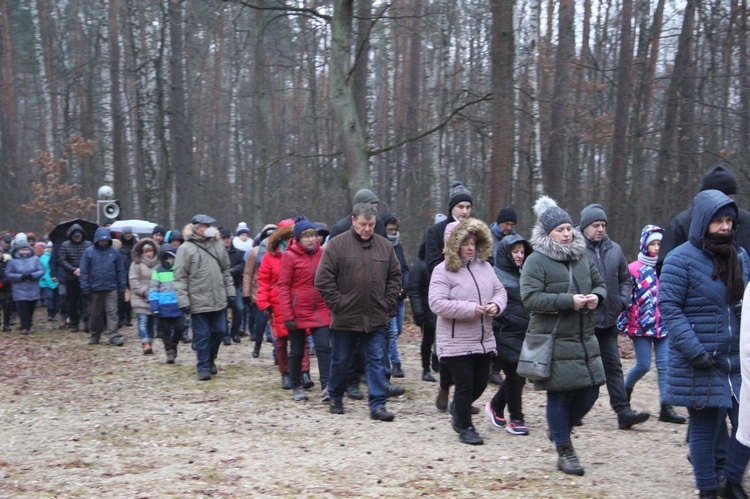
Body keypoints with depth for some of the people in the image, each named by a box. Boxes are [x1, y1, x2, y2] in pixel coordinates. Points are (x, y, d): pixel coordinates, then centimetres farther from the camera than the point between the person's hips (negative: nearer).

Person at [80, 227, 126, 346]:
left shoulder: (114, 252, 2)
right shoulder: (89, 252, -1)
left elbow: (120, 271, 6)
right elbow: (84, 271, -1)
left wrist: (122, 286, 2)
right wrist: (85, 287, -6)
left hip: (111, 289, 0)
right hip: (95, 289, 0)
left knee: (112, 313, -6)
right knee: (96, 314, 11)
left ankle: (114, 336, -9)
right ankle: (95, 335, 23)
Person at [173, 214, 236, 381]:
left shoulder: (217, 245, 8)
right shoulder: (186, 249, -7)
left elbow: (226, 271, 16)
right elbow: (180, 277, -8)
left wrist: (230, 292, 11)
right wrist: (183, 301, -13)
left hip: (218, 300, 5)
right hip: (198, 302, -5)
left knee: (219, 331, 10)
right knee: (202, 335, 1)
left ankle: (210, 359, 31)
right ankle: (203, 367, 12)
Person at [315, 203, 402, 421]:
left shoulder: (385, 246, 5)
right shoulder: (337, 245, -6)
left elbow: (395, 277, 11)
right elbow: (323, 279, -8)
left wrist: (387, 305, 2)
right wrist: (338, 305, -10)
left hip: (376, 318, 2)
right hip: (344, 318, -2)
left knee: (376, 361, 0)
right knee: (340, 361, 12)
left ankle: (378, 405, 3)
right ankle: (335, 398, 31)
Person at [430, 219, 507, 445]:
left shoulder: (484, 267, 7)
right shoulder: (443, 271, -11)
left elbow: (500, 290, 13)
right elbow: (437, 303, -19)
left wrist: (496, 305, -11)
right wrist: (470, 309, -22)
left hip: (484, 340, 6)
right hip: (456, 342, -6)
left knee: (481, 383, 13)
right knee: (465, 384, -2)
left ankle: (457, 408, 41)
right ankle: (465, 428, 15)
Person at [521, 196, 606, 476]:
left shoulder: (582, 257, 11)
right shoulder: (536, 261, -8)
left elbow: (599, 284, 23)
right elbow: (530, 297, -17)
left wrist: (596, 297, -2)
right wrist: (568, 301, -21)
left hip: (584, 339, 6)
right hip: (553, 340, -6)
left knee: (589, 392, 8)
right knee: (559, 395, -1)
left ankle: (560, 430, 33)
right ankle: (564, 452, 11)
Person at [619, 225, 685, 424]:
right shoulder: (633, 269, -2)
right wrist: (623, 323, -5)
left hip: (663, 325, 3)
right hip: (641, 326, -3)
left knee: (664, 365, -2)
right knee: (644, 365, -1)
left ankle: (666, 408, -1)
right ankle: (625, 390, 28)